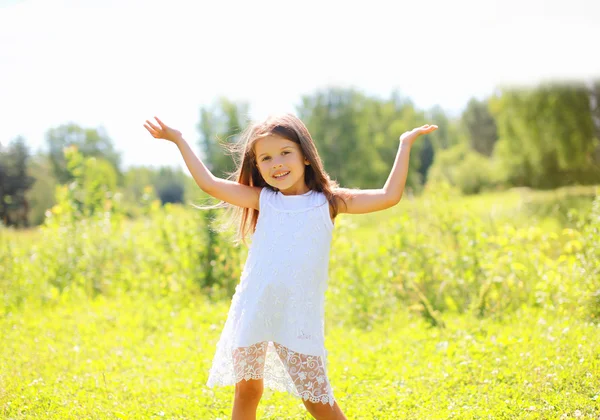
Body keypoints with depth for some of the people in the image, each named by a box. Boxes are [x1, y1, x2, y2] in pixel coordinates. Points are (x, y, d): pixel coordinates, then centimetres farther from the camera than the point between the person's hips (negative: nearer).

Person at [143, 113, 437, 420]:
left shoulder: (327, 202, 4)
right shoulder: (263, 200, 8)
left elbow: (389, 196, -1)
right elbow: (209, 183, 7)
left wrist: (405, 144, 1)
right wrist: (179, 140, 10)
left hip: (300, 319, -2)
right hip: (253, 314, 2)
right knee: (247, 390, 12)